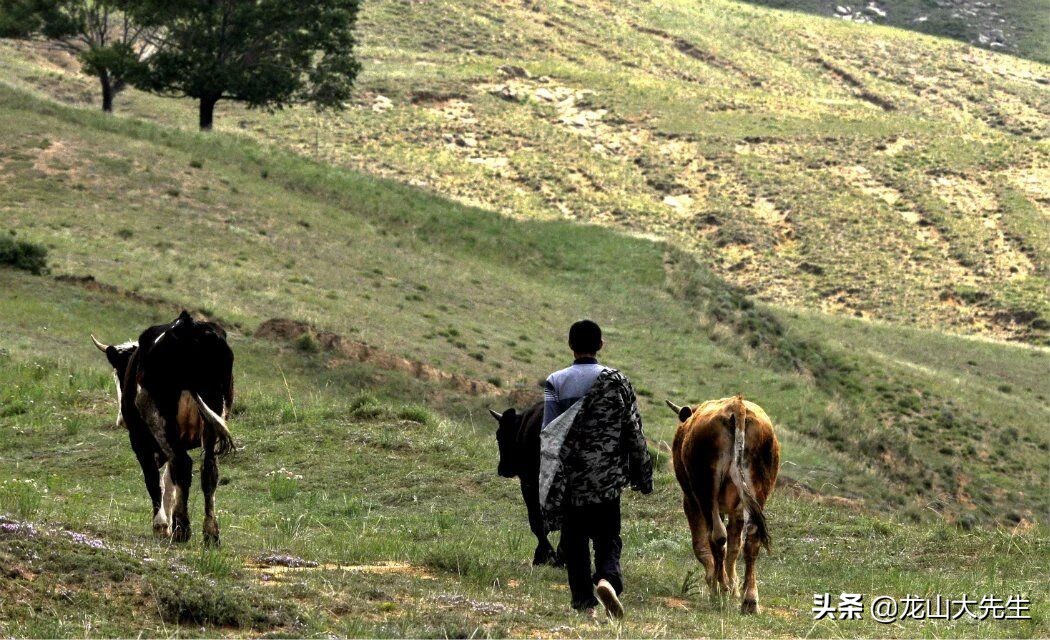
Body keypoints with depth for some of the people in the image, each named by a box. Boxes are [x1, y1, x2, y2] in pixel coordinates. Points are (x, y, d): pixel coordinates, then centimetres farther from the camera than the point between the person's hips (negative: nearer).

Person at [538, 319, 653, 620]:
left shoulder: (556, 382, -2)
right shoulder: (617, 380, -1)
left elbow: (548, 434, -3)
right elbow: (634, 430, 1)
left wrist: (548, 480, 4)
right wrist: (641, 476, 9)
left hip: (569, 475, 0)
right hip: (608, 476, 0)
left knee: (574, 540, 9)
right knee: (608, 536, 6)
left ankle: (583, 602, 6)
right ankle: (607, 578, -21)